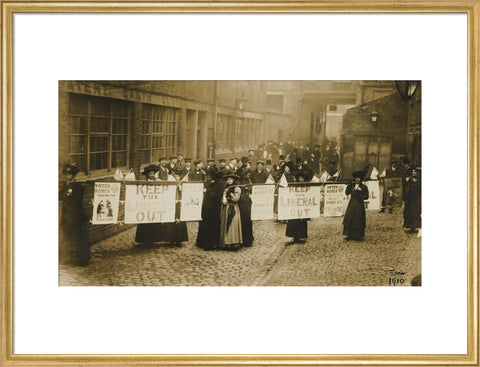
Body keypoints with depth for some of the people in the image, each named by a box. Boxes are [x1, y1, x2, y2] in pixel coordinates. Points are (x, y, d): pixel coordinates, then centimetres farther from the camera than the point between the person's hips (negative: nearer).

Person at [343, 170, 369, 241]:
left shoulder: (364, 187, -1)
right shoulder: (352, 185, 11)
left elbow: (366, 197, -4)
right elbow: (347, 193, 3)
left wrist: (359, 195, -18)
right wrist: (349, 185, -7)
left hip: (359, 206, -4)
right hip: (351, 205, 4)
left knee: (358, 221, -1)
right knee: (349, 220, 3)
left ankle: (358, 236, 7)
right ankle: (350, 235, 11)